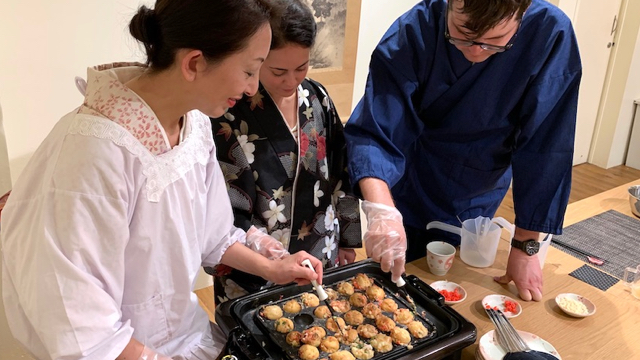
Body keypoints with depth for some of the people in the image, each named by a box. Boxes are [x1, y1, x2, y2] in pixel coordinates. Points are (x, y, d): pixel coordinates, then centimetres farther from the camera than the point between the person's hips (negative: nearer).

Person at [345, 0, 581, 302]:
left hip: (475, 209, 2)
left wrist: (525, 246, -16)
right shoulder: (415, 31, -26)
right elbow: (372, 132, -31)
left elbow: (544, 149, -21)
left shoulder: (551, 36, -25)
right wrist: (381, 210, -48)